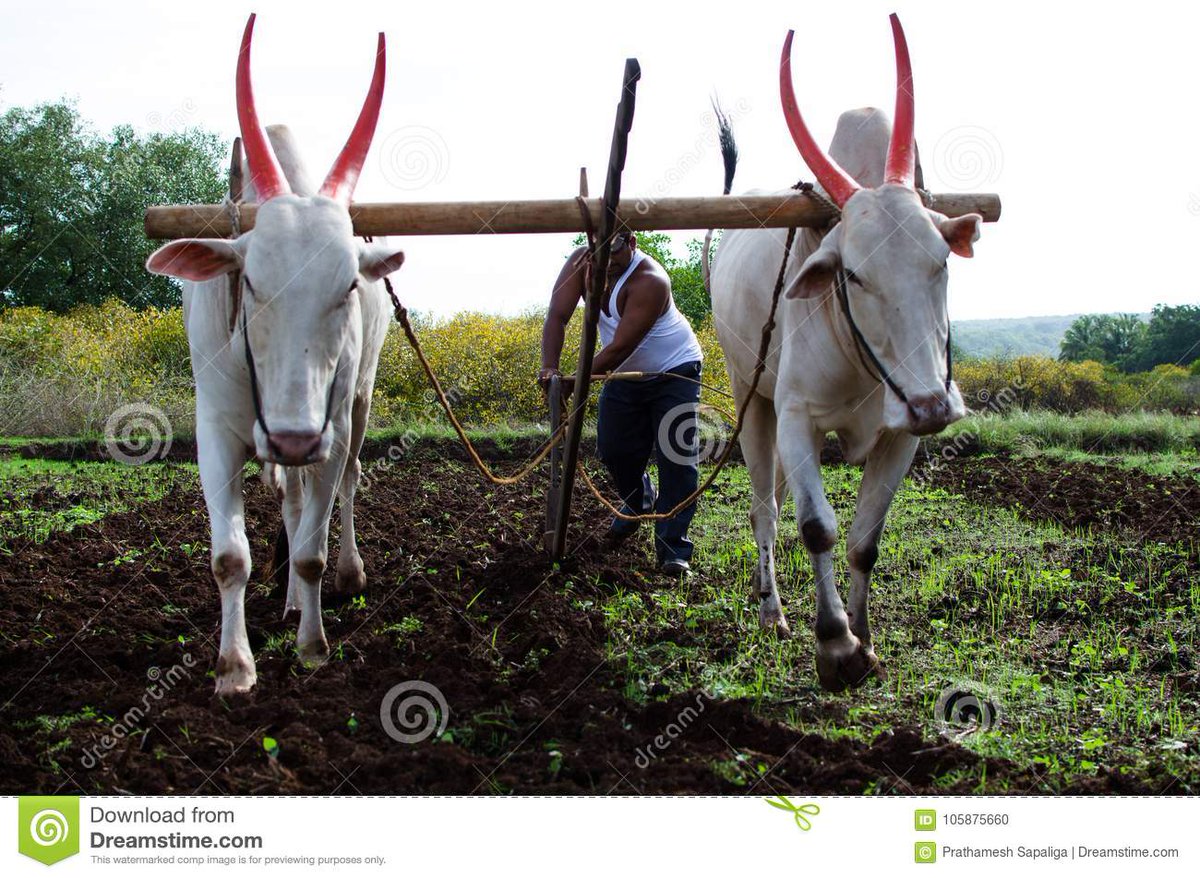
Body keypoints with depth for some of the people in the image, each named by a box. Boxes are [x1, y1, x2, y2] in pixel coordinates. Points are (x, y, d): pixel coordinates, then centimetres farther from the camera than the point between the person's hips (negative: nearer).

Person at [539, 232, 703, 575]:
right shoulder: (581, 263, -15)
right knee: (613, 449, 9)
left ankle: (672, 547, -9)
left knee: (677, 457, -11)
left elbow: (621, 347, -34)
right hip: (625, 373, 6)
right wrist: (549, 367, -34)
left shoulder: (650, 281, -33)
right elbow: (557, 317, -20)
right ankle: (639, 503, 41)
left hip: (674, 370, -6)